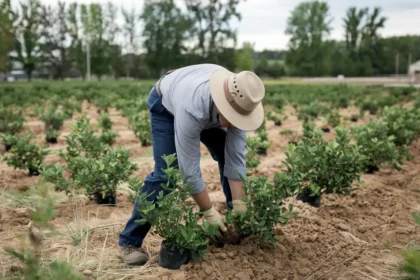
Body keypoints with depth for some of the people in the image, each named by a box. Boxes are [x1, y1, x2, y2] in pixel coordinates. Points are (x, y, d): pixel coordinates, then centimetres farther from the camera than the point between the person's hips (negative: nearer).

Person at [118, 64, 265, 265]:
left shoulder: (240, 102, -31)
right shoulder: (193, 108, -46)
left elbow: (236, 156, -26)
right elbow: (189, 167, -38)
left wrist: (239, 203, -27)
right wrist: (208, 211, -32)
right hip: (166, 105, -5)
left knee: (229, 157, -2)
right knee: (165, 173, -18)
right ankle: (129, 241, -9)